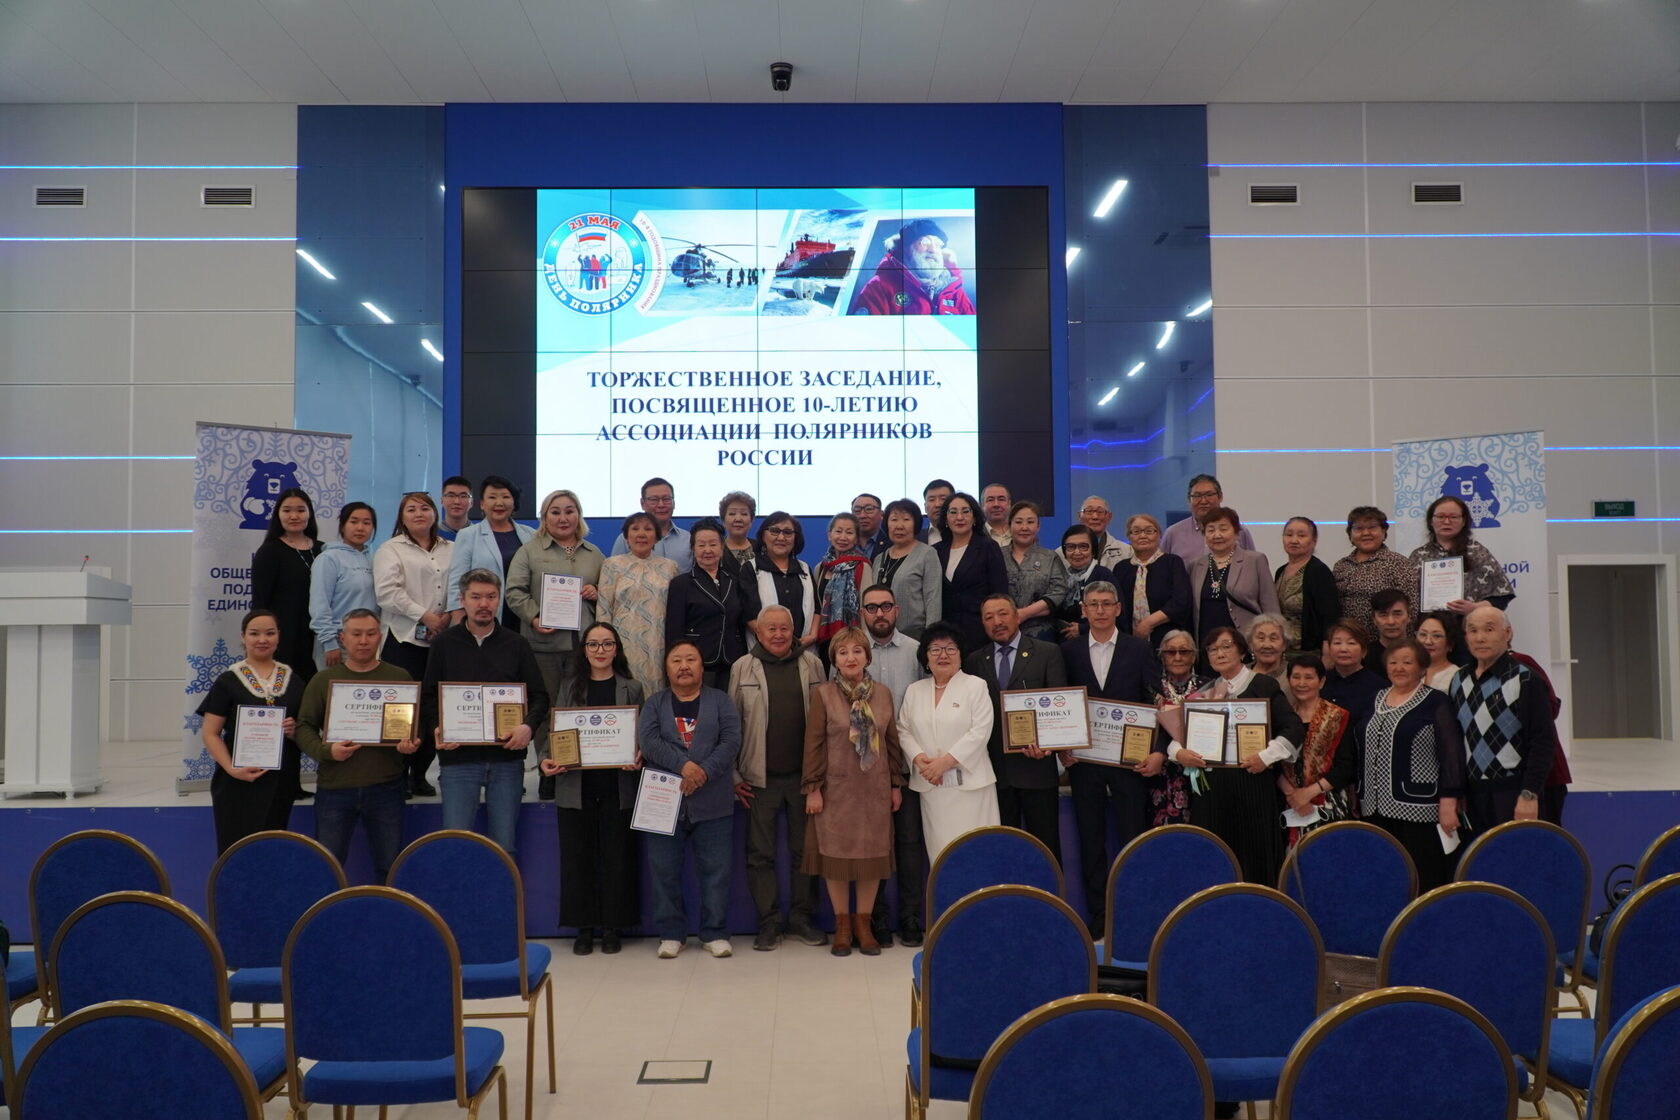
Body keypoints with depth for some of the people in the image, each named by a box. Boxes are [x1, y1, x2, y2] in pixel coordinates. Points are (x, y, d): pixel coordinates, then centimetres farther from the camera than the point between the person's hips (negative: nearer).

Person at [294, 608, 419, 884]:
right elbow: (304, 727, 3)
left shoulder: (399, 678, 9)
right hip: (334, 787, 0)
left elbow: (416, 724, 9)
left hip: (386, 786, 0)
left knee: (389, 866, 6)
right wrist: (326, 750, -15)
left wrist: (411, 745, -13)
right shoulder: (324, 680, 8)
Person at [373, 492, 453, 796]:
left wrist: (450, 616, -5)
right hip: (404, 639, -3)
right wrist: (424, 616, -12)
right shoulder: (390, 550, 6)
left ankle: (420, 774, 14)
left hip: (443, 639, 3)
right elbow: (387, 591, -7)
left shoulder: (452, 550, 16)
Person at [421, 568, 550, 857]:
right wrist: (436, 728, -12)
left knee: (505, 844, 5)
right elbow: (428, 697, 6)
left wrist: (529, 726, -11)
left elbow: (539, 695, 8)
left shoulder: (517, 645, 10)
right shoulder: (444, 644, 8)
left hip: (507, 758, 1)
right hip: (457, 757, -1)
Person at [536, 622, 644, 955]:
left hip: (617, 786, -1)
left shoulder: (631, 688, 6)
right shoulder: (569, 687, 8)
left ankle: (613, 927, 15)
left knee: (617, 855, 3)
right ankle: (584, 927, 15)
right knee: (578, 856, 5)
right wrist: (546, 761, -13)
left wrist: (638, 761, -16)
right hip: (576, 786, 1)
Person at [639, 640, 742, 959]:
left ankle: (715, 933, 15)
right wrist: (683, 765, -21)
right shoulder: (654, 703, 8)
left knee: (715, 870, 3)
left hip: (712, 803, -1)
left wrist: (704, 771, -18)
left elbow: (731, 742, -5)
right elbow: (648, 740, -8)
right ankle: (670, 933, 18)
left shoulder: (720, 701, 7)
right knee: (664, 870, 5)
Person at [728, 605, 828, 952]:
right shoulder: (742, 668, 2)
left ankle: (802, 916, 21)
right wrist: (734, 775, -2)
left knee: (805, 850, 9)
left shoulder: (812, 664, 4)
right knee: (760, 854, 5)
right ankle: (768, 922, 15)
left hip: (803, 774, 1)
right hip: (760, 778, -1)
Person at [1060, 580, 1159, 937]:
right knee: (1091, 839, 7)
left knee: (1132, 837, 1)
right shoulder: (1069, 650, 6)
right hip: (1084, 759, 1)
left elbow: (1154, 703, -1)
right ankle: (1097, 912, 16)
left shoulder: (1139, 649, 3)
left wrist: (1157, 751, -10)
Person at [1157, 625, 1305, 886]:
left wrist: (1266, 756, -14)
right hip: (1210, 788, 4)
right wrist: (1177, 751, -3)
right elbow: (1169, 730, 16)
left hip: (1251, 783, -4)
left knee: (1253, 853, -2)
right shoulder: (1204, 692, 16)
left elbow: (1294, 729, -4)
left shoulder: (1263, 686, 3)